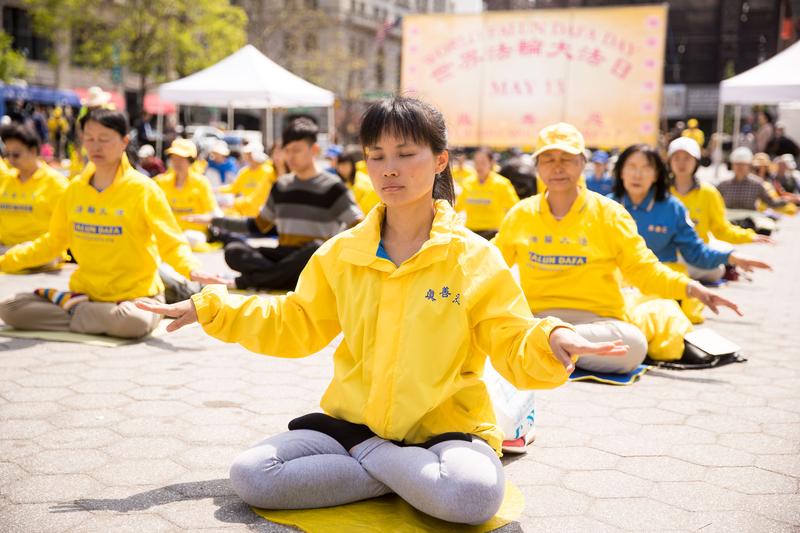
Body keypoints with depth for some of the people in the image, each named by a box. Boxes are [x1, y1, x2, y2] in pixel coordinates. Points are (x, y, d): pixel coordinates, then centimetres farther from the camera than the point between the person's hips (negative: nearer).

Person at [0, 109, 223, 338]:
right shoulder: (75, 189, 4)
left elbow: (172, 244, -11)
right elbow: (54, 241, 14)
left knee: (134, 322, -38)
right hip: (85, 291, 3)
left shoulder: (143, 188, -11)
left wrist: (192, 270, -32)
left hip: (135, 294, -3)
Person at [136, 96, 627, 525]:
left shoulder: (475, 259, -5)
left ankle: (366, 454, -7)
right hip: (351, 419, 3)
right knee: (250, 476, -18)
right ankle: (408, 477, -10)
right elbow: (295, 326, 15)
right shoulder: (341, 254, 6)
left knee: (476, 493, -36)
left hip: (444, 428, -3)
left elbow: (516, 351, -6)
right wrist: (210, 309, 8)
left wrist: (551, 342, -30)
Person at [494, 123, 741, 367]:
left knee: (632, 344, -35)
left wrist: (689, 287, -14)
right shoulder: (521, 214, 8)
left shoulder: (609, 213, 3)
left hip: (596, 318, 1)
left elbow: (644, 269, 1)